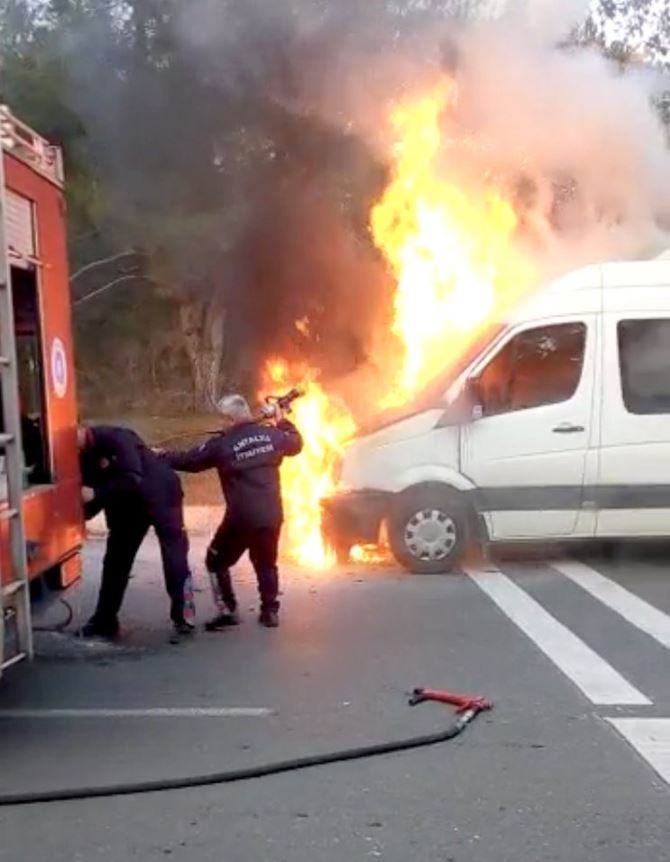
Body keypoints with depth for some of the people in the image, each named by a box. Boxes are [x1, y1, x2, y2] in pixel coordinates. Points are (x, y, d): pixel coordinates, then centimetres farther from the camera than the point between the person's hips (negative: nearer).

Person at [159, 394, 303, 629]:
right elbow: (296, 443, 21)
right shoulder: (271, 435, 2)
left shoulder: (222, 444, -9)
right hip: (272, 515, 5)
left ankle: (228, 610, 6)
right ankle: (270, 611, 22)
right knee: (266, 563, 21)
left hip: (241, 517, -5)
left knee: (217, 561, 12)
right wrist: (281, 420, 33)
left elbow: (189, 461, 2)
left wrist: (162, 457, 18)